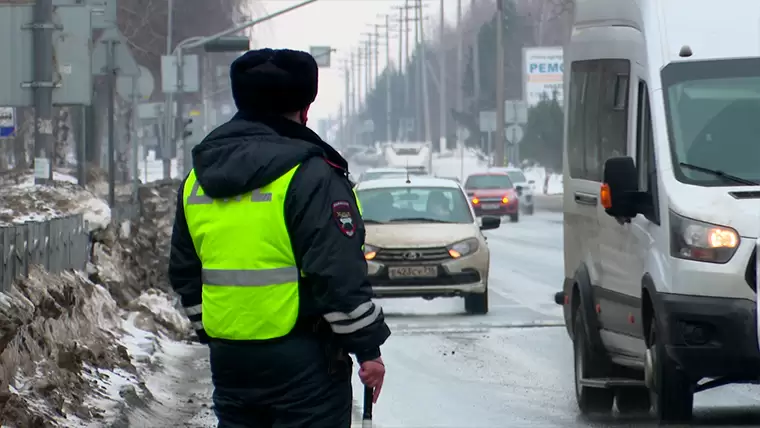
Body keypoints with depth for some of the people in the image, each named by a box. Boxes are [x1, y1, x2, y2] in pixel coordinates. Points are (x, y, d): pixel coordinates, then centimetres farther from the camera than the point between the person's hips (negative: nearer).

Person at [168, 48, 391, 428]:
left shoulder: (196, 181, 11)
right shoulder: (309, 175, -12)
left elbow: (185, 275, 17)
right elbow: (340, 274, -16)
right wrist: (367, 348, -9)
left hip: (229, 360, 6)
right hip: (303, 361, -6)